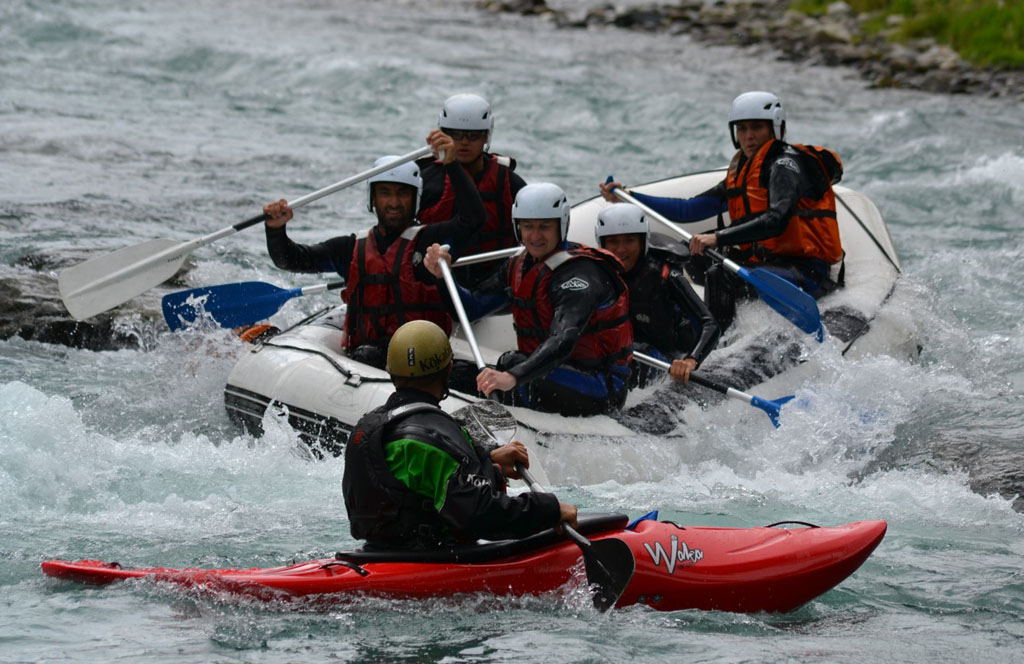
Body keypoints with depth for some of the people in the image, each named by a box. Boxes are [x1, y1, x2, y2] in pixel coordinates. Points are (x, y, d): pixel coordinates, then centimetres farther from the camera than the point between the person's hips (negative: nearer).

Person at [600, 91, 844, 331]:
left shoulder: (785, 164, -9)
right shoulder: (741, 175, 17)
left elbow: (777, 220, -27)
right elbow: (690, 209, 18)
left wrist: (719, 238, -35)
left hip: (810, 274, -9)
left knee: (720, 277, -28)